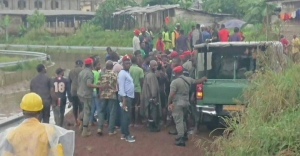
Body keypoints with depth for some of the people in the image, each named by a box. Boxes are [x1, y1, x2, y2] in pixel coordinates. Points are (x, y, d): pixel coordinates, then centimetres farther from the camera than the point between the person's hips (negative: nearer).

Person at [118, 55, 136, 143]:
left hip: (129, 97, 10)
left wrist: (127, 99, 15)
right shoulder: (122, 73, -13)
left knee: (126, 116, 13)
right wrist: (124, 100, -22)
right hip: (125, 97, -10)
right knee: (126, 116, -7)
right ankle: (127, 135, -3)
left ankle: (124, 134, 19)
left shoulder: (127, 73, 16)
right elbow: (121, 87, -18)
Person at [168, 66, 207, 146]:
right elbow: (197, 81, 19)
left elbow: (171, 95, -20)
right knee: (183, 119, 24)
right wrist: (204, 79, 37)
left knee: (179, 121, -6)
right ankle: (185, 135, 35)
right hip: (186, 102, 7)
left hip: (177, 103, -7)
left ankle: (181, 139, -10)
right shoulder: (188, 79, 5)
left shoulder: (175, 82, -15)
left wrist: (169, 103, -11)